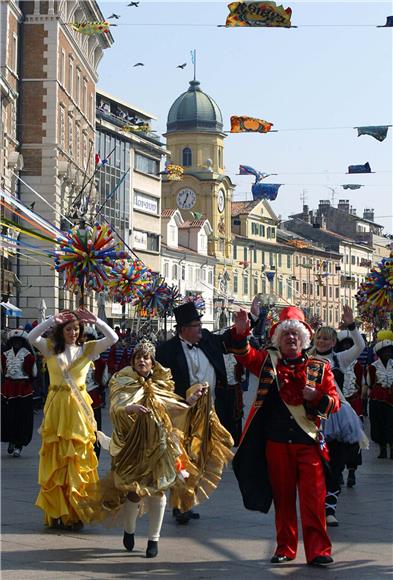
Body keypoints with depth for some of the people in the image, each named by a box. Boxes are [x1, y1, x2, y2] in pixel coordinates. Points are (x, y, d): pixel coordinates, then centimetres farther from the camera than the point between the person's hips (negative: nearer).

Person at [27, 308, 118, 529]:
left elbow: (113, 338, -5)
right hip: (56, 407, 0)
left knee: (78, 460, 3)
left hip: (79, 408, 0)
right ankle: (57, 512, 9)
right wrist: (52, 320, -17)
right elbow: (32, 337, -13)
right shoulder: (51, 348, 3)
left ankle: (76, 510, 9)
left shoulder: (88, 349, 5)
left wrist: (95, 320, -11)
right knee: (56, 459, 3)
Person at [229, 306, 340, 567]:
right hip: (276, 441, 1)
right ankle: (285, 548, 20)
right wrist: (241, 331, -28)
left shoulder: (320, 367, 6)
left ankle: (318, 550, 2)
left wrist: (318, 397, -17)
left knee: (313, 498, -4)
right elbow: (244, 354, -9)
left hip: (309, 442, -1)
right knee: (283, 497, 10)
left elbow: (335, 402, 4)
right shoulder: (268, 360, 7)